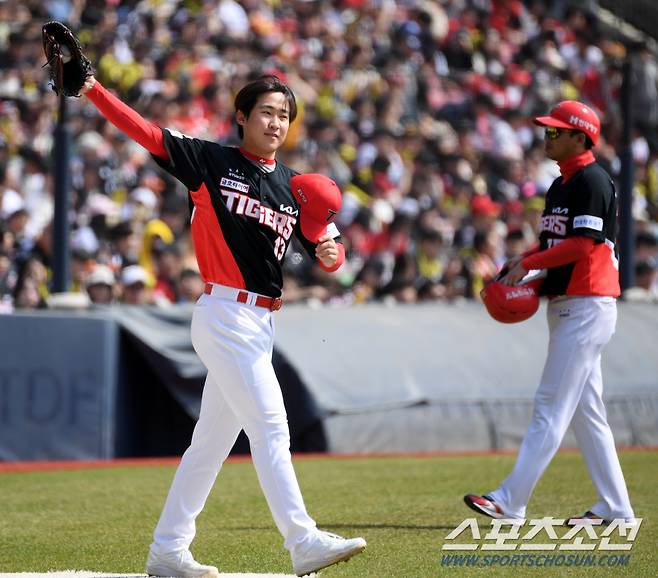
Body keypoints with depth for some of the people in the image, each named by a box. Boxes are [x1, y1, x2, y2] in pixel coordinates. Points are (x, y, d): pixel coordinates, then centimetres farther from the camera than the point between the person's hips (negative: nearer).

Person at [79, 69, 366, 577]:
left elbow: (328, 253, 12)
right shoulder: (212, 162, -2)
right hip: (225, 313, -7)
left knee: (213, 440, 11)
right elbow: (145, 132, -9)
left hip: (261, 324, 7)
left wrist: (330, 252, -12)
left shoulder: (295, 188, 14)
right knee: (270, 427, -14)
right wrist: (93, 90, -21)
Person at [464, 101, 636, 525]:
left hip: (587, 307, -10)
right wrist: (520, 262, 1)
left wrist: (529, 264, -17)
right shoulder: (561, 185, 18)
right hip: (565, 306, 10)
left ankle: (511, 501, -14)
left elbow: (583, 244, -20)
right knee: (587, 410, 10)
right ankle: (615, 507, 13)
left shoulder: (592, 180, -12)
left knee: (552, 406, -11)